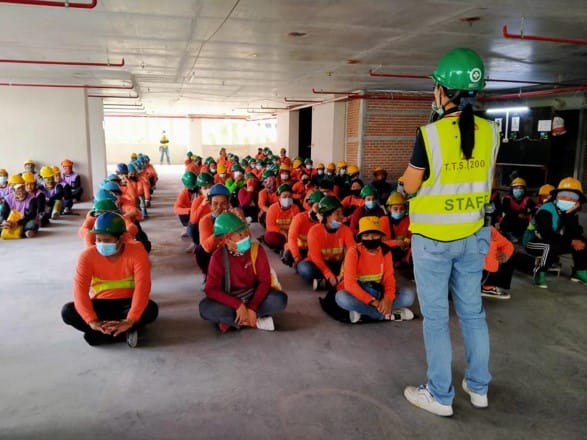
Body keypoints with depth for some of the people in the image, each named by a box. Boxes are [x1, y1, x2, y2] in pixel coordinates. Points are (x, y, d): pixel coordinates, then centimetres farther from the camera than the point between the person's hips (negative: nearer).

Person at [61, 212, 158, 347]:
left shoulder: (137, 253, -18)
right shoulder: (88, 256, -12)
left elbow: (142, 287, -27)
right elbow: (80, 289, -21)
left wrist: (130, 320, -39)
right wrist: (92, 320, -36)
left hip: (126, 303, -2)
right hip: (100, 304, 2)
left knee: (151, 309, -32)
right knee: (67, 311, -25)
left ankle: (100, 334, -24)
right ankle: (126, 333, -26)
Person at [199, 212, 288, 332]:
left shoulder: (257, 249, -14)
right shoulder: (218, 256, -16)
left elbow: (265, 281, -14)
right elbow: (211, 289, -19)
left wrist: (252, 308, -26)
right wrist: (238, 305, -29)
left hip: (254, 296, 1)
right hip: (231, 300, 0)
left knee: (280, 299, -28)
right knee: (205, 308, -30)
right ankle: (255, 322, -23)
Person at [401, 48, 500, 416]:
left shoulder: (430, 134, -17)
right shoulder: (490, 132, -1)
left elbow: (411, 186, -7)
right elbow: (486, 182, 11)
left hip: (433, 238, -5)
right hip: (474, 235, 6)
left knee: (436, 316, 6)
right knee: (473, 310, 18)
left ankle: (440, 395, 19)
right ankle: (479, 387, 32)